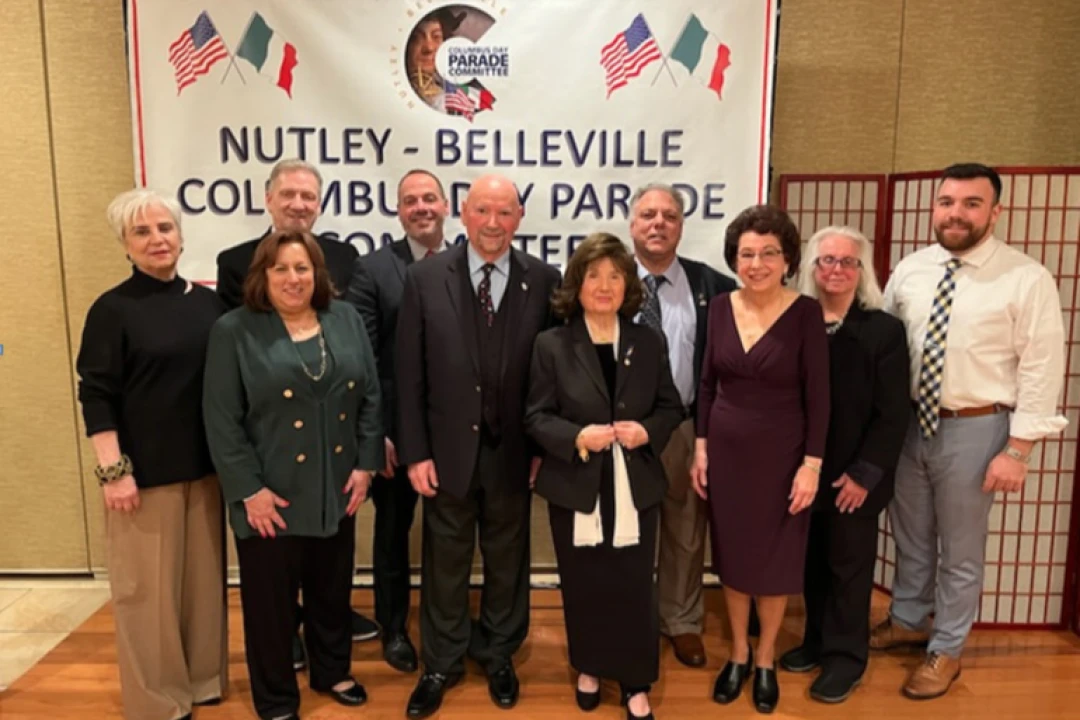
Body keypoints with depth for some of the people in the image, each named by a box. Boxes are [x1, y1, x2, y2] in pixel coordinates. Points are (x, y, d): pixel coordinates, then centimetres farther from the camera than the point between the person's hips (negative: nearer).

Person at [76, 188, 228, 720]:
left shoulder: (207, 302, 5)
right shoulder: (113, 309, -7)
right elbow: (96, 397, -8)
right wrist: (113, 471, -14)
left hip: (205, 465, 4)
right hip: (145, 470, -4)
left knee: (204, 574, 14)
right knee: (149, 585, 6)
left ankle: (203, 677, 33)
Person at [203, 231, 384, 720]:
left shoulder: (346, 320, 3)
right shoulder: (234, 331, -8)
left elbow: (371, 396, 4)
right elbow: (222, 421, -10)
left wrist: (366, 464, -2)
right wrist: (250, 489, -14)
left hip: (337, 489, 4)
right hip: (271, 495, -3)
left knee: (333, 590, 19)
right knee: (271, 600, 11)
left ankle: (333, 672, 42)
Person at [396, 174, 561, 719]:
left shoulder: (544, 281, -4)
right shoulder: (424, 278, -5)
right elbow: (409, 374, -5)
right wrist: (415, 451, -7)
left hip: (513, 450, 1)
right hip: (448, 448, 0)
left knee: (507, 559, 17)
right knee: (445, 560, 15)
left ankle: (498, 654, 40)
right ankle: (441, 663, 36)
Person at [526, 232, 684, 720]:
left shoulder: (649, 343, 2)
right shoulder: (551, 344, -5)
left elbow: (671, 408, 7)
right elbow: (535, 418, -5)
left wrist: (647, 432, -13)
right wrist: (577, 437, -21)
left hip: (635, 486, 1)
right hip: (575, 488, -1)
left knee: (634, 587, 7)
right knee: (583, 586, 14)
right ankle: (589, 668, 37)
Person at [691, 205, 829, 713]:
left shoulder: (805, 313, -12)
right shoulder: (721, 307, -1)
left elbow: (817, 395, -10)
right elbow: (708, 382, 5)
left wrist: (812, 464, -12)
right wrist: (701, 448, 3)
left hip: (781, 454, -3)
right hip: (727, 452, 3)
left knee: (775, 559, 12)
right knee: (731, 554, 14)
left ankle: (766, 661, 33)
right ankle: (738, 655, 35)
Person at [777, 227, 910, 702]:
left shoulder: (884, 330, -7)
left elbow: (892, 414, -8)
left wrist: (864, 473, -13)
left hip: (853, 476, -3)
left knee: (848, 565, 10)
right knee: (811, 562, 15)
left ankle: (846, 656, 26)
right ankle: (817, 640, 34)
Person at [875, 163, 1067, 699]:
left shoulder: (1027, 279, -12)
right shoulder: (909, 271, 1)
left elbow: (1041, 370, -12)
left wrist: (1017, 451, -14)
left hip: (974, 429, -4)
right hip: (907, 422, 4)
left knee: (960, 549, 12)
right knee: (909, 536, 21)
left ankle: (946, 650, 33)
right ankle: (908, 619, 44)